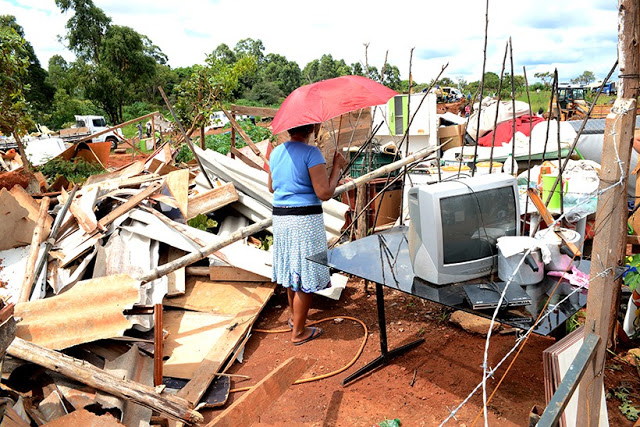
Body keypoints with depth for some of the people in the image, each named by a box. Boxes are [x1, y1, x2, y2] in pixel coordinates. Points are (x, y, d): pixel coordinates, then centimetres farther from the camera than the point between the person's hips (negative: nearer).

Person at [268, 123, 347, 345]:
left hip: (280, 217, 8)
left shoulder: (275, 152, 8)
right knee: (305, 277, 4)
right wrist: (337, 167, -5)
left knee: (292, 269, 22)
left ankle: (295, 317, 40)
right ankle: (299, 332, 15)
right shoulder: (311, 153, -14)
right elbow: (325, 193, -18)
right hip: (305, 219, -7)